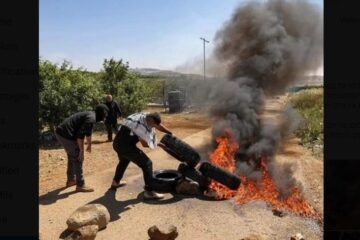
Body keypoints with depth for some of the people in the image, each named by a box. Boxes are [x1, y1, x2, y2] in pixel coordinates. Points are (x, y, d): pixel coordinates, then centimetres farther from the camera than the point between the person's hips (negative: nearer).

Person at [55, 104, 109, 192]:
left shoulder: (90, 115, 15)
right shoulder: (91, 119, -17)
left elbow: (88, 132, 30)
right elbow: (80, 135, -23)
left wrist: (89, 145, 41)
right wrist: (81, 151, -16)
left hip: (61, 132, 10)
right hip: (66, 135, -10)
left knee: (72, 157, 23)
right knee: (78, 158, -1)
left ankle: (71, 180, 36)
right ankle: (80, 185, 7)